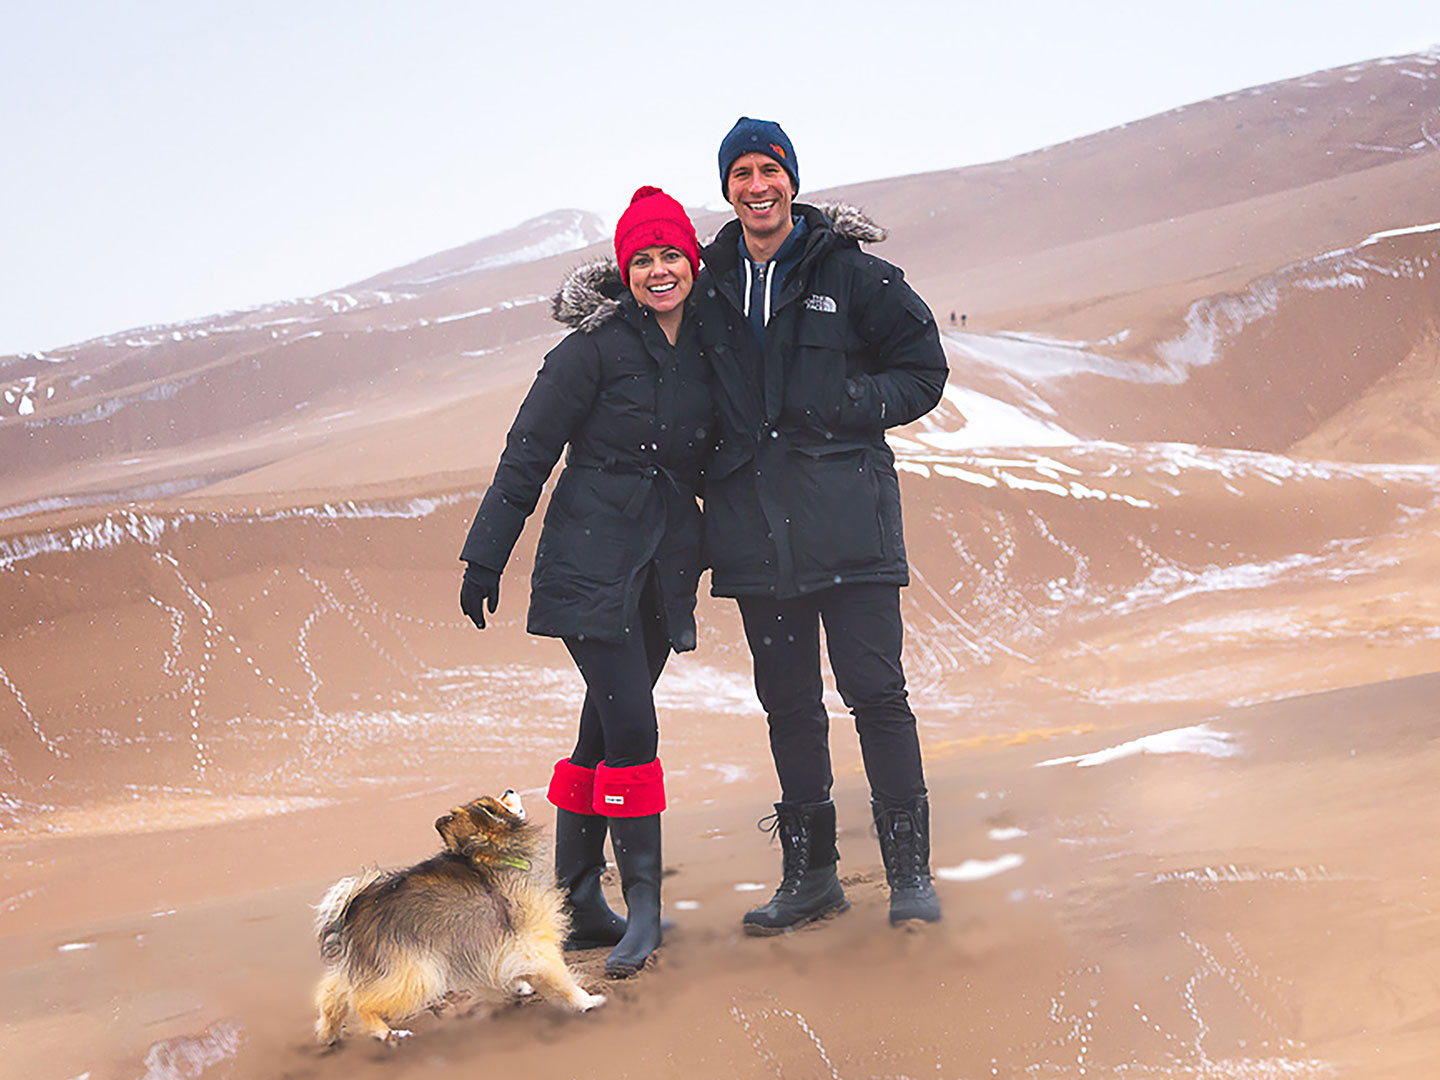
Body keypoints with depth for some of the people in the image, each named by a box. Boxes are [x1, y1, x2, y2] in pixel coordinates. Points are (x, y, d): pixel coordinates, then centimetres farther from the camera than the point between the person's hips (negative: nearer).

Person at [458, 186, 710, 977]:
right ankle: (642, 903, 1)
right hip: (592, 562, -5)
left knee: (604, 732, 10)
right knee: (630, 728, -11)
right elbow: (528, 452, -6)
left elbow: (712, 459, 20)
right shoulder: (596, 346, -8)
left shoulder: (705, 349, 8)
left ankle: (576, 904, 18)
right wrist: (485, 559, -7)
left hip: (663, 569, 6)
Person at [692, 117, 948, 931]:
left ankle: (910, 870, 5)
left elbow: (924, 371, 5)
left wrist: (848, 405, -10)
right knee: (788, 702, 9)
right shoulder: (710, 284, 10)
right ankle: (810, 874, 19)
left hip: (846, 511, -3)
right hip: (754, 519, 4)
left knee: (875, 689, -5)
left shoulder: (852, 274, 0)